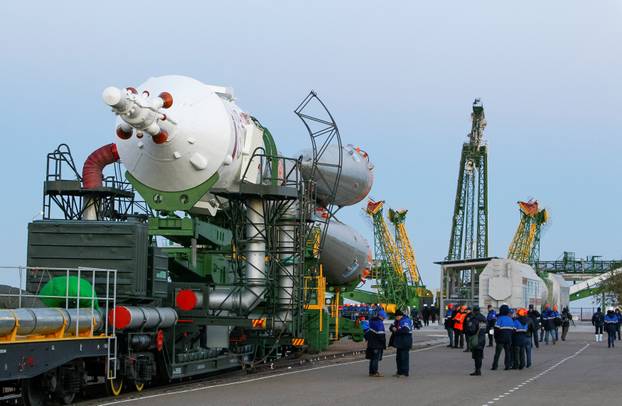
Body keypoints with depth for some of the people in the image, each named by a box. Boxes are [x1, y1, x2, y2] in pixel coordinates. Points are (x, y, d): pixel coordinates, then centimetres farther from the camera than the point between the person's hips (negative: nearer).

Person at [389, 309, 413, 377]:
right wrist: (393, 328, -8)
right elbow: (392, 327, 16)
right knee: (398, 357, 14)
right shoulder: (397, 321, 15)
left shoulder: (406, 321, -14)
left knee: (404, 357, -8)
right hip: (399, 342, 9)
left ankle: (405, 372, -5)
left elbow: (405, 330, -27)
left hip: (405, 343, -9)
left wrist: (396, 331, -16)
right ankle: (400, 372, 23)